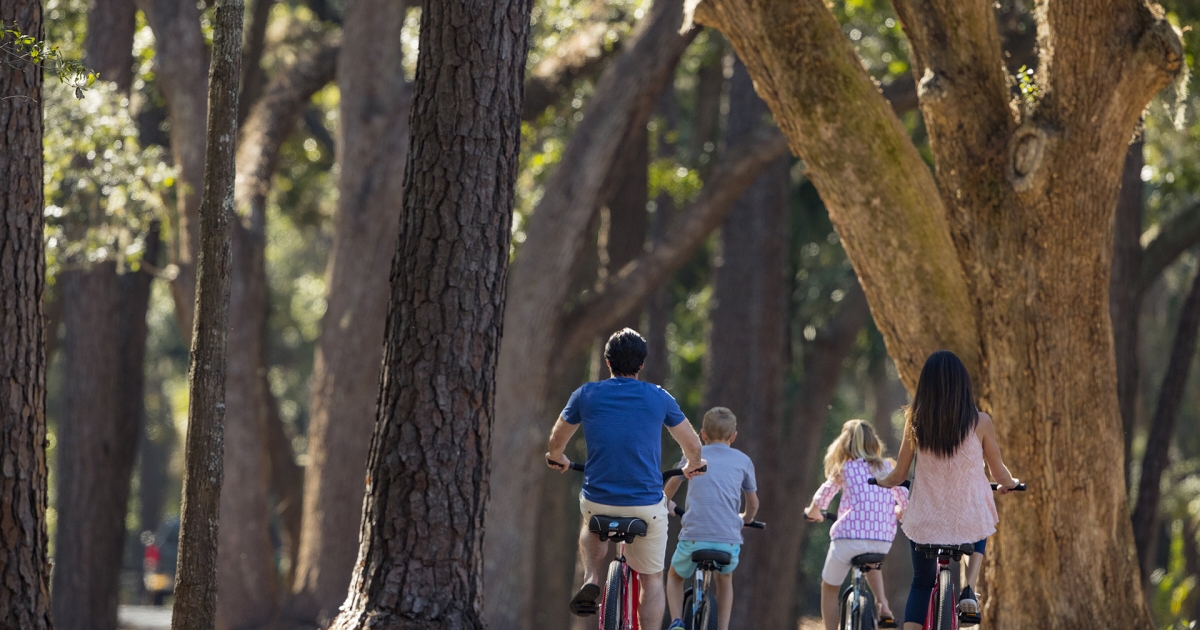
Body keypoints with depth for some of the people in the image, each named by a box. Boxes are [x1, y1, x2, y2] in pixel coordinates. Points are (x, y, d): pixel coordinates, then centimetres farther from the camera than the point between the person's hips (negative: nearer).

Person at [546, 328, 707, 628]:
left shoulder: (586, 395, 2)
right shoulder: (658, 398, 0)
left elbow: (557, 440, 15)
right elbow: (692, 445, 10)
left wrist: (556, 458, 39)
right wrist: (692, 466, 33)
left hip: (598, 502, 1)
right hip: (647, 505, -1)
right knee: (652, 579, 15)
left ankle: (591, 578, 11)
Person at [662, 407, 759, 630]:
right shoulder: (743, 461, 13)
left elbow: (669, 489, 28)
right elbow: (753, 504, 23)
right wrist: (745, 519, 45)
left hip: (693, 538, -1)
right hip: (729, 540, 1)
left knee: (675, 577, 28)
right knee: (725, 579, 32)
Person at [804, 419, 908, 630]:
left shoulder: (844, 468, 4)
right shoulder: (886, 467, 12)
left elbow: (820, 499, 3)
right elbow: (905, 500, 12)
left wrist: (813, 512, 26)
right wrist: (896, 512, 35)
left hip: (849, 535, -3)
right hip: (883, 538, 3)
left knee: (829, 587, 18)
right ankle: (883, 605, 15)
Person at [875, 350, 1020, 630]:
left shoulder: (915, 420, -7)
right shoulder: (979, 422, -11)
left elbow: (898, 475, 1)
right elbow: (999, 473, 1)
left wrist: (884, 481, 25)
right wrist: (1010, 483, 24)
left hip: (925, 520, 1)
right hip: (969, 519, -1)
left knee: (921, 583, 22)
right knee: (980, 533, 36)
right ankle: (969, 589, 10)